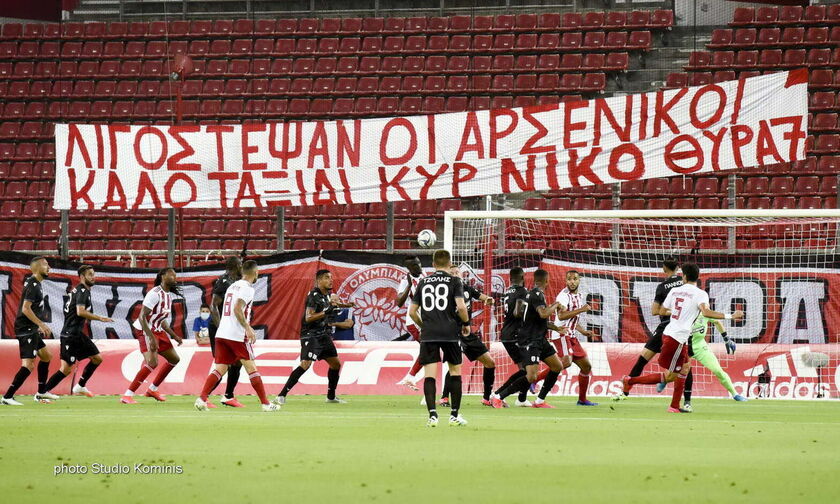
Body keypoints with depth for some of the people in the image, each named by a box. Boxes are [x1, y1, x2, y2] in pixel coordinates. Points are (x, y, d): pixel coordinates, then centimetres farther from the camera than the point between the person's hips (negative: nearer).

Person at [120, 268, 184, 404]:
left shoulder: (168, 296, 10)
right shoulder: (155, 294, -19)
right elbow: (142, 317, -24)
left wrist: (175, 336, 19)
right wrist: (152, 338, -31)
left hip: (158, 331, 10)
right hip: (146, 331, -10)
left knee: (174, 359, 18)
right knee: (152, 362, -26)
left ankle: (152, 389, 29)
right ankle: (127, 395, -23)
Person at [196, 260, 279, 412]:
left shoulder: (233, 286, 19)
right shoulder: (247, 288, -7)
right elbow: (237, 309, -20)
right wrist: (248, 328, -21)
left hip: (222, 333, 7)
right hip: (237, 335, -7)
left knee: (220, 369, 5)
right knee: (251, 368, 0)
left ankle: (201, 399, -11)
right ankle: (265, 404, 5)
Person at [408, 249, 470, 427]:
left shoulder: (423, 283, 12)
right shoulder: (454, 281, 1)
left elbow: (412, 311, 13)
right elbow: (461, 307, -11)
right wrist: (466, 324, 6)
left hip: (428, 334, 2)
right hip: (450, 332, -2)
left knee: (429, 375, -1)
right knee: (455, 372, 12)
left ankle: (432, 414, -13)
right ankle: (455, 415, 13)